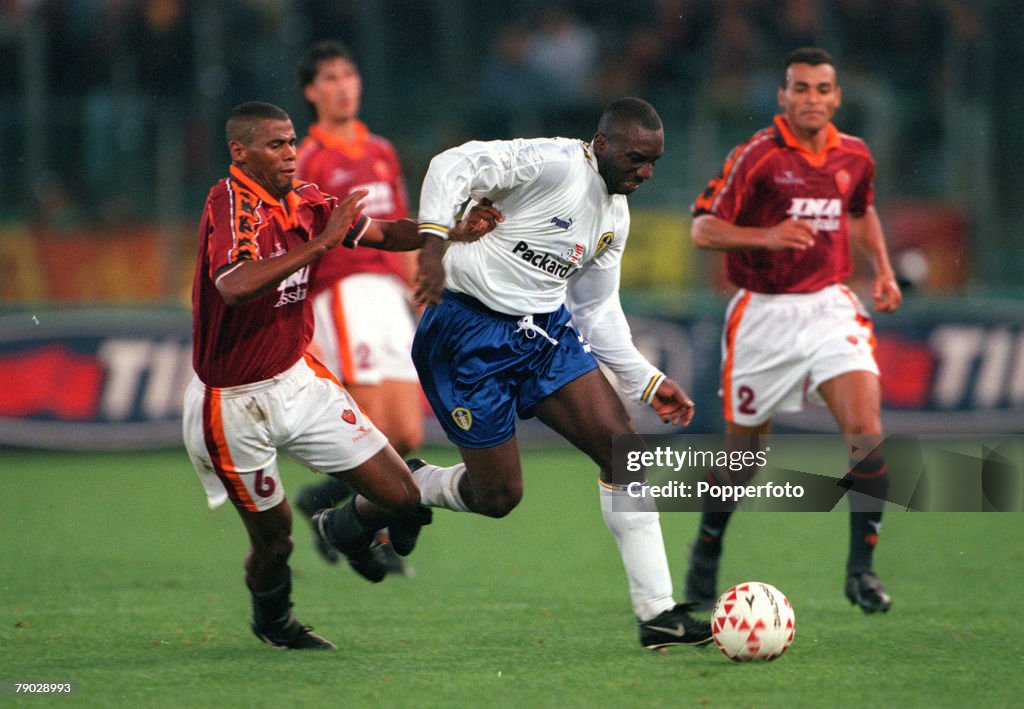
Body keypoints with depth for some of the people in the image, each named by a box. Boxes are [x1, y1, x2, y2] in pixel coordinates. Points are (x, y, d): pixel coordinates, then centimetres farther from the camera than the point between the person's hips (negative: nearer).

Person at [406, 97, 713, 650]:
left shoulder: (615, 216, 11)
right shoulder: (554, 163, -15)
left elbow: (597, 309, 21)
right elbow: (453, 166, -26)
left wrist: (646, 382, 16)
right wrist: (435, 245, -40)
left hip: (546, 331, 8)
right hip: (469, 331, -8)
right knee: (498, 495, -4)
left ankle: (658, 613, -5)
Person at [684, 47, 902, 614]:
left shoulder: (854, 157, 5)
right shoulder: (757, 156, -11)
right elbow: (702, 228, -12)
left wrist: (882, 269, 11)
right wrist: (766, 236, -27)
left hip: (830, 307, 3)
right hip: (764, 313, -3)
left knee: (866, 429, -17)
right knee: (742, 449, 8)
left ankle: (861, 568, -10)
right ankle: (706, 551, 34)